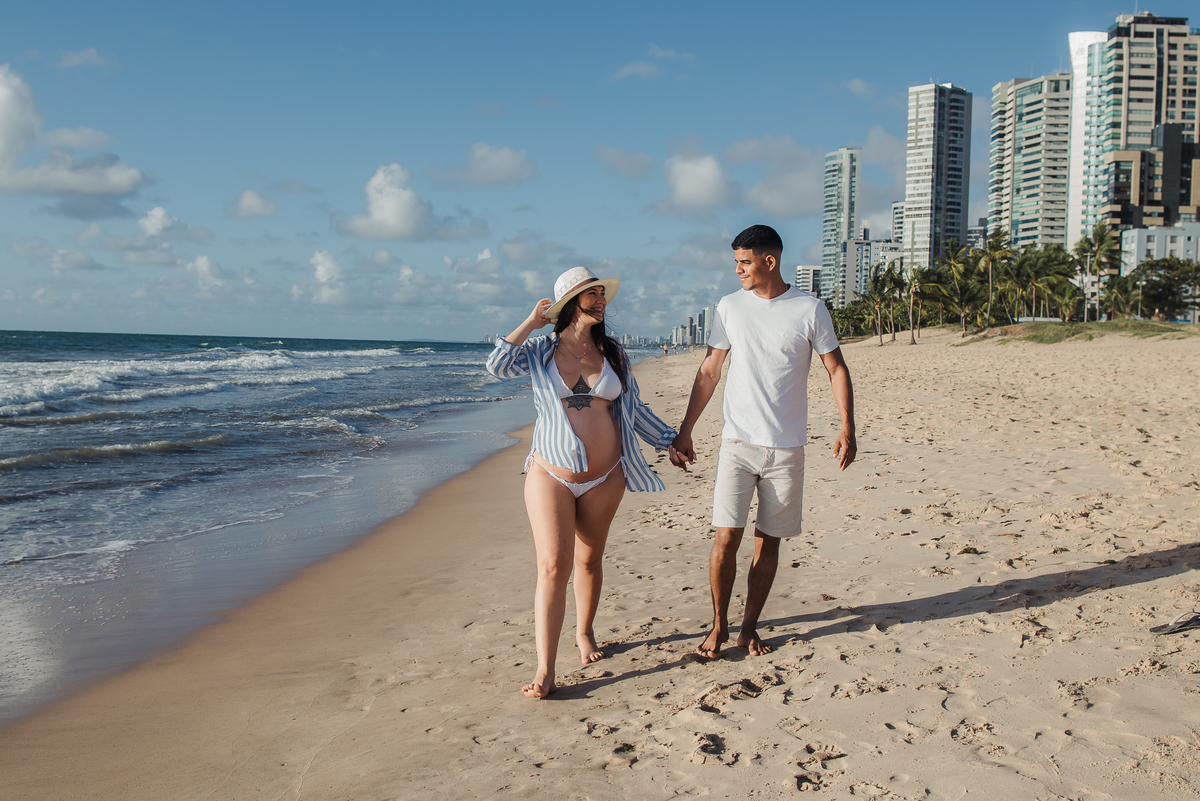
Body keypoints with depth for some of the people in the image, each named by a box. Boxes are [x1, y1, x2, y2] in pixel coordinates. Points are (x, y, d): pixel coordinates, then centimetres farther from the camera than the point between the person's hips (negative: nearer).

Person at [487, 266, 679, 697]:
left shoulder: (613, 354, 6)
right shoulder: (541, 350, 0)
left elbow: (636, 409, 15)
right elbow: (498, 365, -18)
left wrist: (669, 440, 18)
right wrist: (532, 321, -10)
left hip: (605, 478, 3)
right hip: (551, 476, -3)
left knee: (589, 559, 14)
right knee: (553, 566, -10)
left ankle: (584, 633, 38)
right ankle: (544, 671, -9)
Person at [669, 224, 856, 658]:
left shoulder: (810, 310, -2)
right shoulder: (729, 307, 4)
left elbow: (837, 369, 4)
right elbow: (708, 373, 8)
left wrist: (847, 428, -7)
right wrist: (684, 432, 7)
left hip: (786, 449, 0)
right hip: (737, 443, 1)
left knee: (768, 542, 5)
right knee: (726, 539, -6)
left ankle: (749, 627, 20)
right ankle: (719, 624, 13)